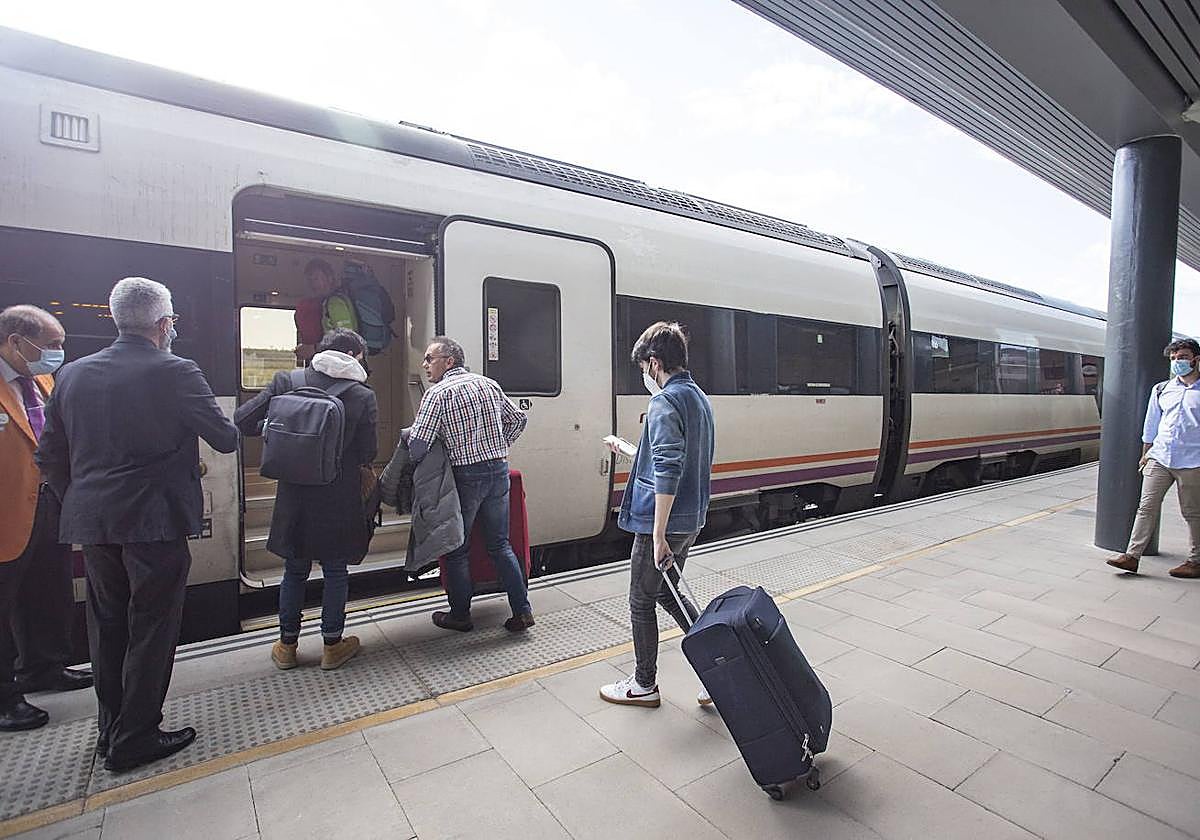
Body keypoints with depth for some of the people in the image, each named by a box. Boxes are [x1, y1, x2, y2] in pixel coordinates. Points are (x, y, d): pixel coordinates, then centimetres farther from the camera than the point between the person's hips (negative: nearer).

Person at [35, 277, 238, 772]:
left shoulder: (73, 375, 6)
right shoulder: (175, 373, -13)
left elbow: (49, 457, 10)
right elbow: (226, 439, -9)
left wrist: (78, 502, 20)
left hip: (92, 523, 6)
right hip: (155, 522, -6)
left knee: (108, 625, 19)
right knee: (151, 629, 6)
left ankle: (111, 730, 32)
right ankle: (135, 740, 17)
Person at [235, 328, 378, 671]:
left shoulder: (286, 381, -5)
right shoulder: (363, 396, -12)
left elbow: (243, 419, -6)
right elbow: (368, 454, -10)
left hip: (294, 498, 3)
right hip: (339, 501, -2)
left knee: (295, 571, 19)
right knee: (335, 571, 14)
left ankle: (287, 645, 31)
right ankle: (332, 645, 25)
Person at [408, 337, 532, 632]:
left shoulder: (438, 393, -10)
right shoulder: (489, 384, 9)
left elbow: (418, 442, -17)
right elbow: (518, 420, 17)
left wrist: (407, 466, 3)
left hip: (466, 477, -6)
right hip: (499, 472, 6)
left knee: (457, 549, 12)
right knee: (500, 544, 14)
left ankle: (460, 615, 25)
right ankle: (522, 611, 15)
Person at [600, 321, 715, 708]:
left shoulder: (665, 403, -18)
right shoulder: (700, 398, 11)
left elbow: (668, 472, -27)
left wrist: (658, 533, -24)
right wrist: (631, 451, 26)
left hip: (664, 523, -9)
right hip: (692, 521, 9)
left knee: (641, 601, 10)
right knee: (667, 591, 24)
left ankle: (645, 684, 28)